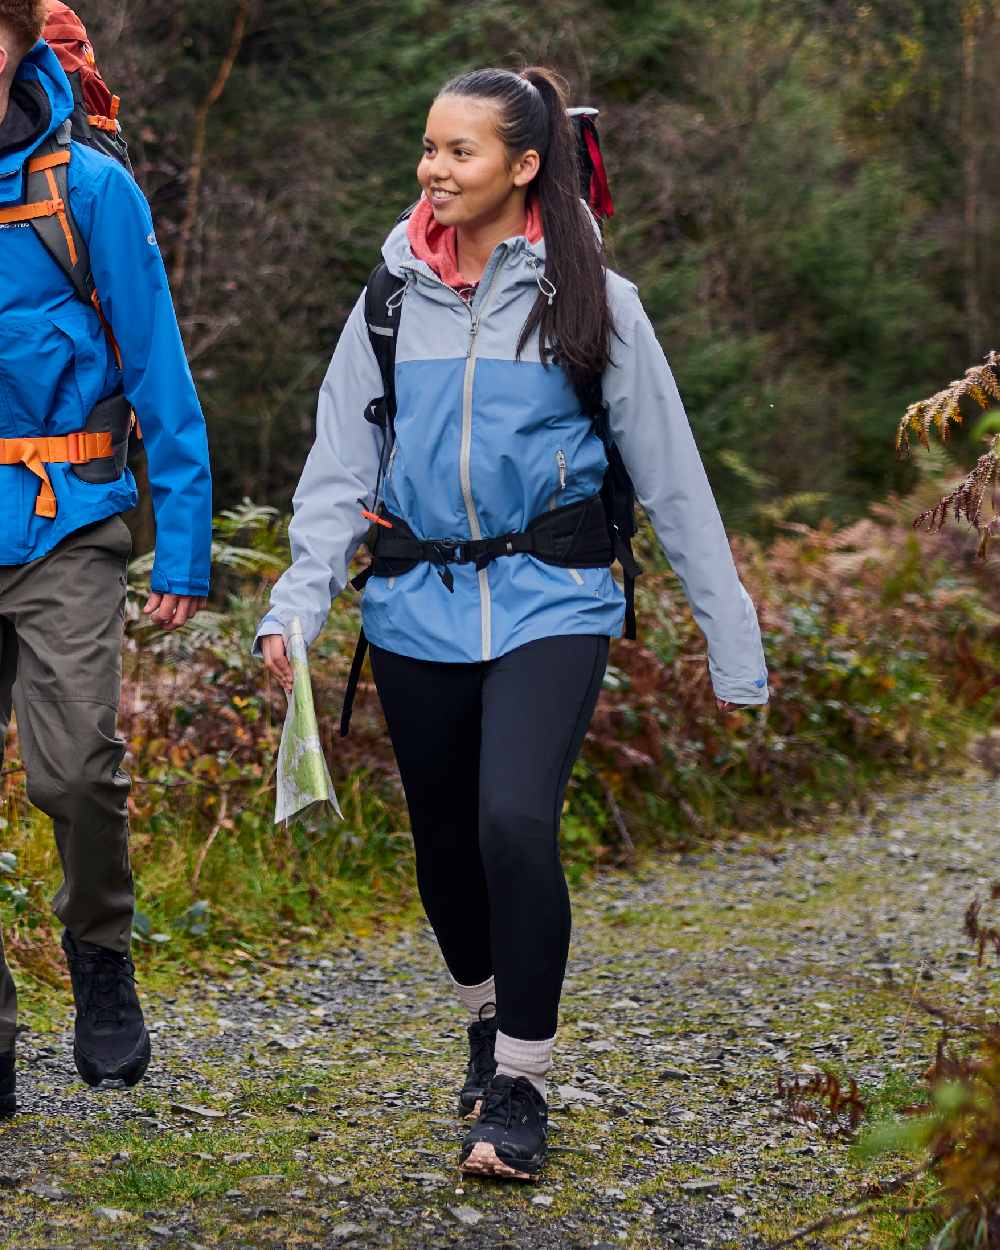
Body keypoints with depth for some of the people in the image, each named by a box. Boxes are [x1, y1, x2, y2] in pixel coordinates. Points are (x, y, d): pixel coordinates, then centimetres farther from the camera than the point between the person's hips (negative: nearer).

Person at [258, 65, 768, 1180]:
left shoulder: (588, 299, -2)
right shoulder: (395, 299, 6)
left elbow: (670, 474, 1)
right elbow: (342, 463, 5)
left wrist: (731, 641, 0)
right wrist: (298, 605, -10)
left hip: (550, 599, -3)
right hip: (418, 605, 4)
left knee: (515, 823, -21)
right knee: (445, 841, 11)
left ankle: (520, 1087, -6)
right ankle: (488, 1019, 40)